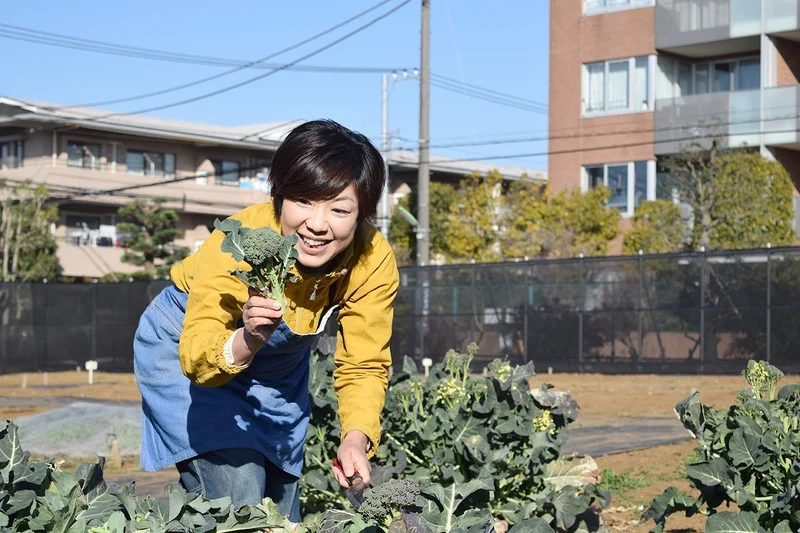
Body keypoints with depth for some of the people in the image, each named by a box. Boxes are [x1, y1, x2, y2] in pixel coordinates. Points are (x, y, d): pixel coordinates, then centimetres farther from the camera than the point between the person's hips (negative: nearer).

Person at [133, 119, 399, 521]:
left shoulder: (374, 262, -25)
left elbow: (363, 366, -20)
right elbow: (196, 359, -38)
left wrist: (356, 439, -38)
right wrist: (247, 340, -59)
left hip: (280, 366, 4)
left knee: (280, 508, 11)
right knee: (237, 500, -19)